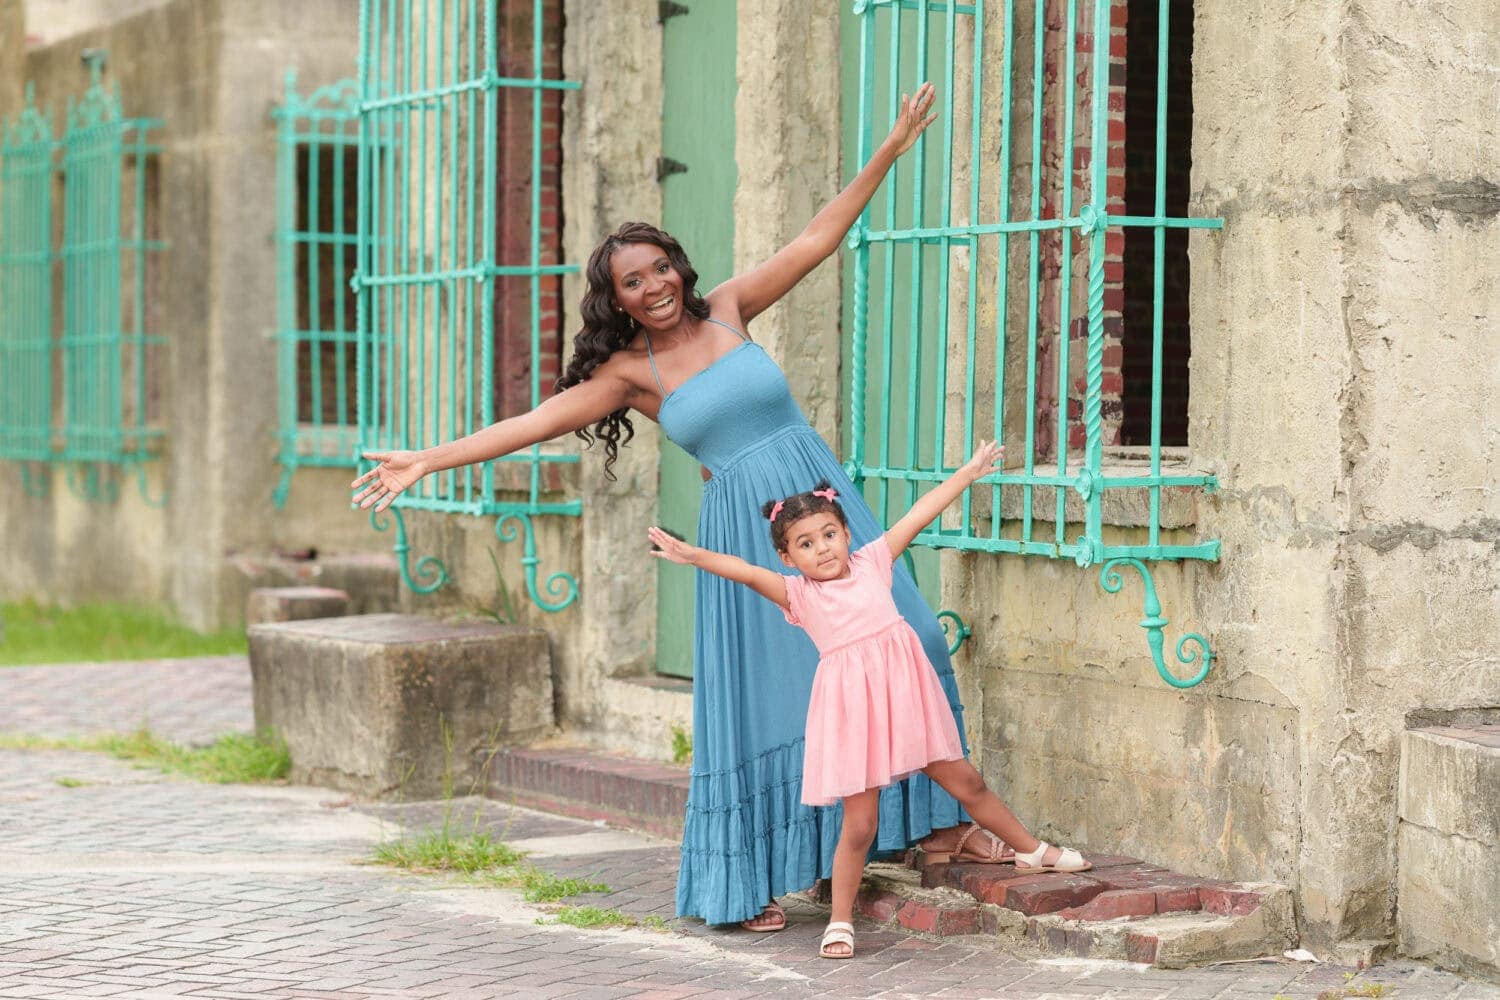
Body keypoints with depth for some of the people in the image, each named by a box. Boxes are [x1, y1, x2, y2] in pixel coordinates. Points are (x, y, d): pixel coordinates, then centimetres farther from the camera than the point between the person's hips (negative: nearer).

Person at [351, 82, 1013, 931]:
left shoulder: (726, 310, 5)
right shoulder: (630, 371, -2)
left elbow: (815, 242, 6)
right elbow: (536, 422, -8)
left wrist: (891, 150, 4)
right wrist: (430, 461, -15)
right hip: (746, 524, -3)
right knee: (765, 688, -1)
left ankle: (940, 822, 11)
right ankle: (749, 881, 8)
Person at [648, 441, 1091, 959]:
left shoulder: (872, 562, 8)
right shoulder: (798, 595, -1)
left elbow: (921, 513, 10)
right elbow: (745, 571, -16)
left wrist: (968, 472, 14)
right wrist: (695, 556, -31)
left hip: (902, 691, 3)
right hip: (852, 706, -3)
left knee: (965, 782, 17)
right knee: (859, 823, -2)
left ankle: (1032, 850, 36)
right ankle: (840, 922, 11)